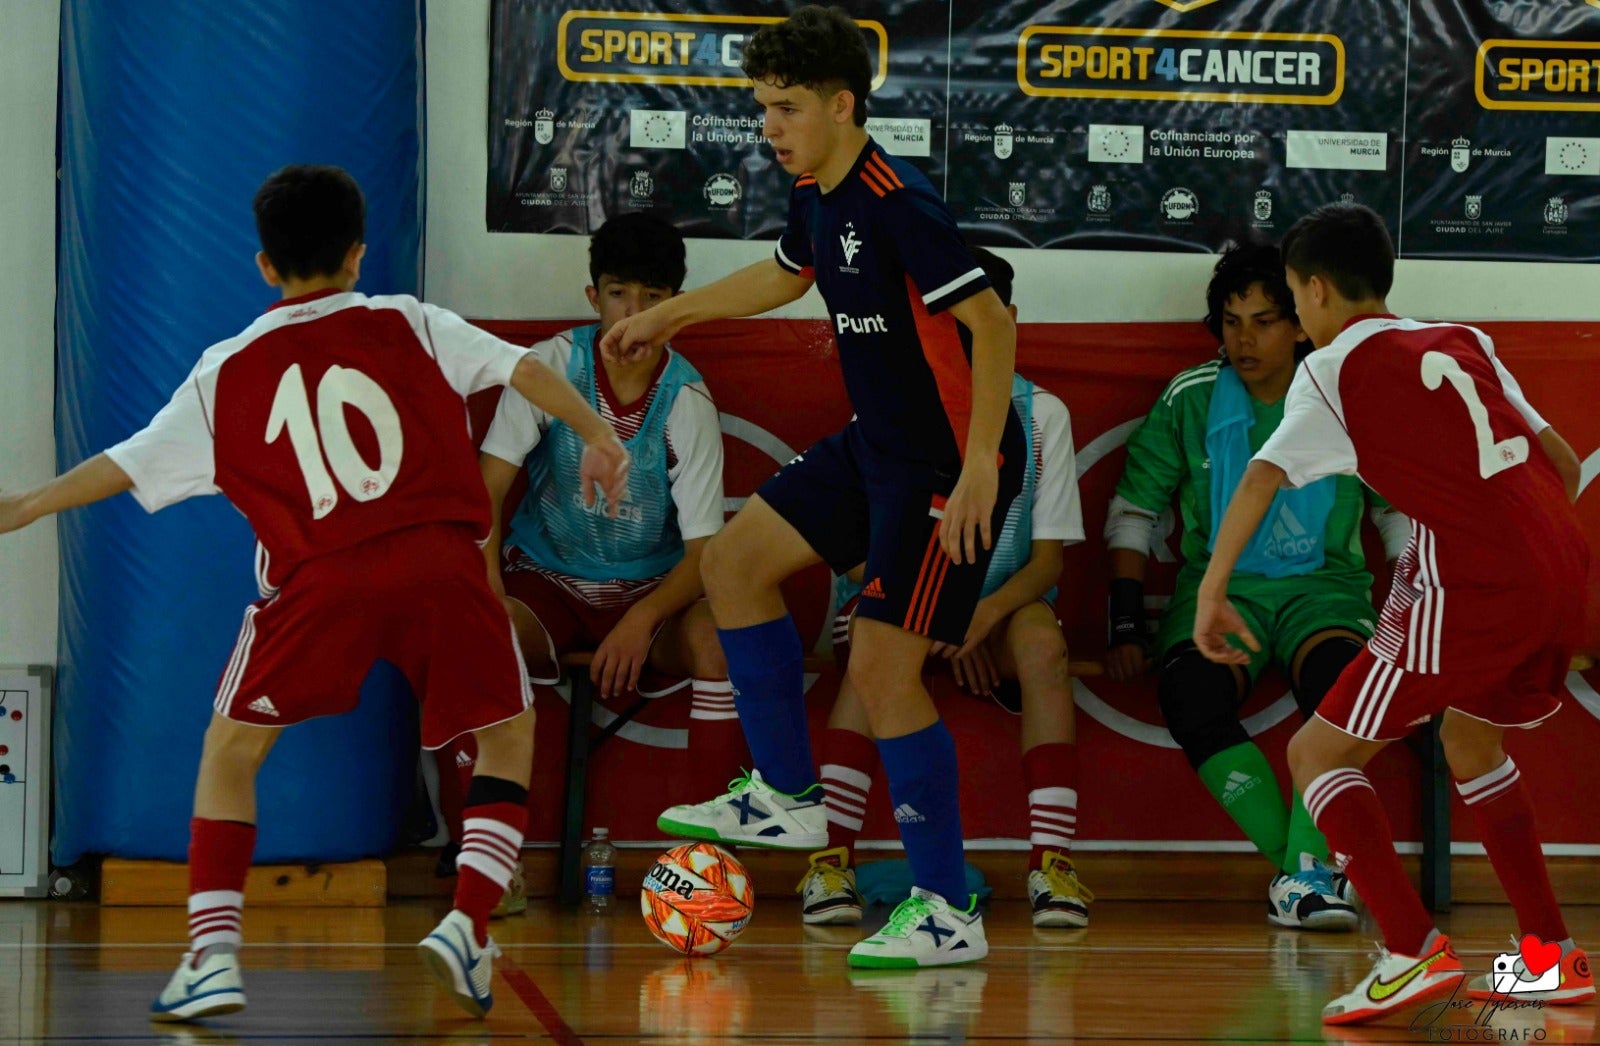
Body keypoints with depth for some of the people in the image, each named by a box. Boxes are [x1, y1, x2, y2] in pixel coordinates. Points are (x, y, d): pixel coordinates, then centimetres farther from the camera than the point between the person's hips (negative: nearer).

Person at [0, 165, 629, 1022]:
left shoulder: (229, 372, 17)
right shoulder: (409, 326, 16)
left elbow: (130, 464, 19)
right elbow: (520, 367, 8)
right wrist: (597, 436, 17)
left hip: (321, 579, 0)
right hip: (439, 564, 0)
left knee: (230, 749, 16)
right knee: (509, 735, 20)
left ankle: (212, 955, 2)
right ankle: (468, 926, 4)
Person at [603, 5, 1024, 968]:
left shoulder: (898, 203, -23)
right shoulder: (817, 197, 6)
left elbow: (992, 323, -26)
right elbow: (787, 275, 29)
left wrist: (978, 467, -31)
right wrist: (671, 314, 38)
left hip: (954, 466, -10)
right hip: (879, 445, 10)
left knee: (882, 668, -13)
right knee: (735, 560, 16)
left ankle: (950, 914, -5)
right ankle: (788, 799, 24)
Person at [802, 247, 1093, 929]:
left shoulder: (1041, 414, -2)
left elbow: (1048, 558, -3)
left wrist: (990, 611, -25)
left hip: (1001, 600, 1)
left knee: (1041, 639, -33)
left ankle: (1052, 862, -35)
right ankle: (831, 859, -36)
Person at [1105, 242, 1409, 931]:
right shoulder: (1189, 401, 3)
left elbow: (1401, 513, 14)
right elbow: (1132, 513, 10)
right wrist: (1126, 628, 1)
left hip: (1323, 585, -1)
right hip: (1220, 585, 1)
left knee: (1340, 677, -37)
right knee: (1190, 693, -33)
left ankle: (1306, 871, -33)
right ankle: (1313, 871, -25)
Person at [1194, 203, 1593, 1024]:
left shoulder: (1335, 368, 5)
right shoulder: (1462, 345, 22)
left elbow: (1262, 478, -7)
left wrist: (1212, 593, -5)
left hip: (1469, 587, -7)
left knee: (1318, 753, 4)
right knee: (1472, 740, 32)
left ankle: (1414, 952, -13)